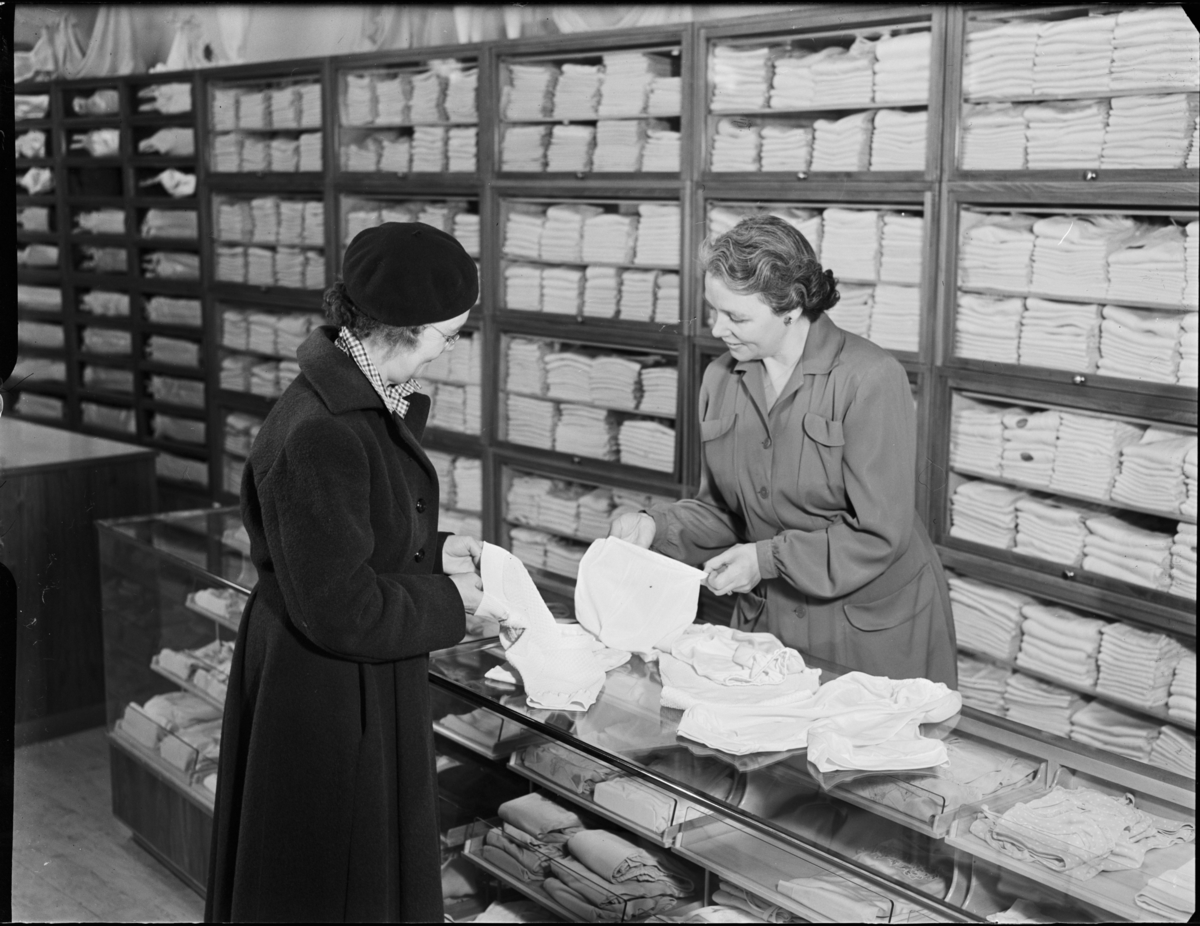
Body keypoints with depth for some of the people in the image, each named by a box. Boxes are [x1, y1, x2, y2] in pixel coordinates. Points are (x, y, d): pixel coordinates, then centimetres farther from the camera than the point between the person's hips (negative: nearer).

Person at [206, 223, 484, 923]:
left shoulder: (371, 400, 1)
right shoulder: (321, 435, -29)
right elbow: (342, 609, -26)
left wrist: (434, 550, 0)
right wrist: (448, 601, -13)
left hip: (370, 693, 9)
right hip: (323, 702, -9)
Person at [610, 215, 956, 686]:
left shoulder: (871, 378, -17)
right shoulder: (720, 378, 2)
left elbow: (880, 534, -18)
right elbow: (722, 511, 9)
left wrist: (768, 558, -22)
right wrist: (657, 525, -9)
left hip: (871, 628, -5)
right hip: (767, 620, 5)